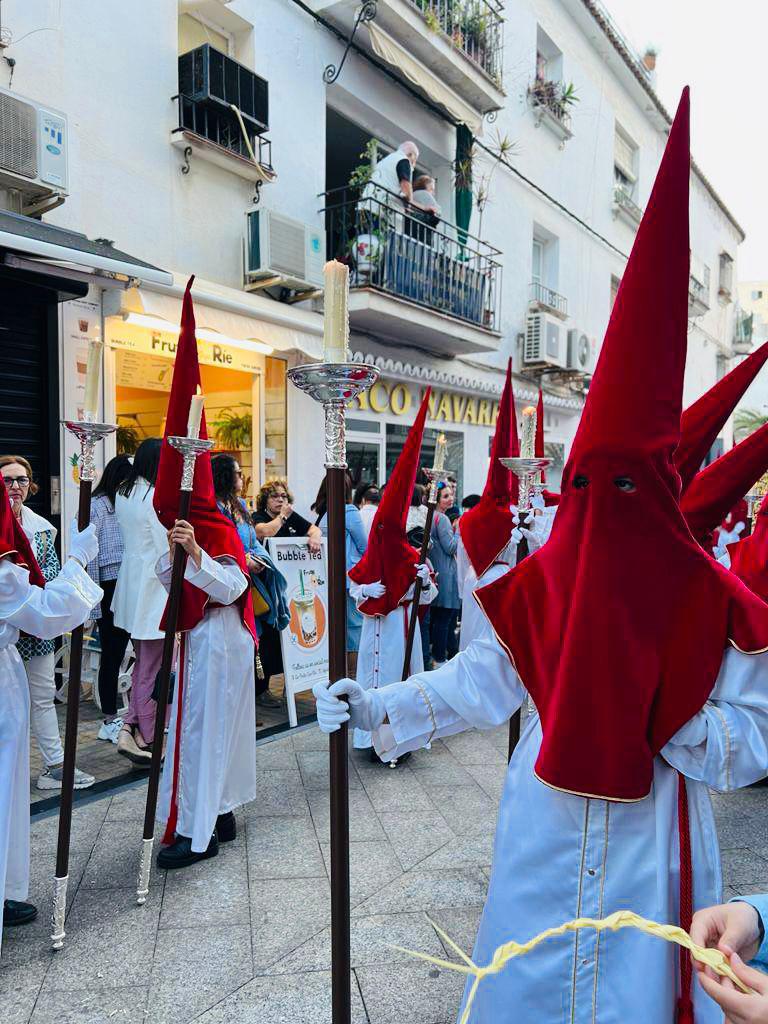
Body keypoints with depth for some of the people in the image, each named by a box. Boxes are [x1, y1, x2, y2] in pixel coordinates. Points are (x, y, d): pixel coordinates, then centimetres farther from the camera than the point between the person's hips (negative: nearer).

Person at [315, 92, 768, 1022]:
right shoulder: (538, 581, -7)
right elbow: (479, 681, -1)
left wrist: (671, 725, -24)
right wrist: (372, 707, -7)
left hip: (651, 846, -1)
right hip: (543, 832, 2)